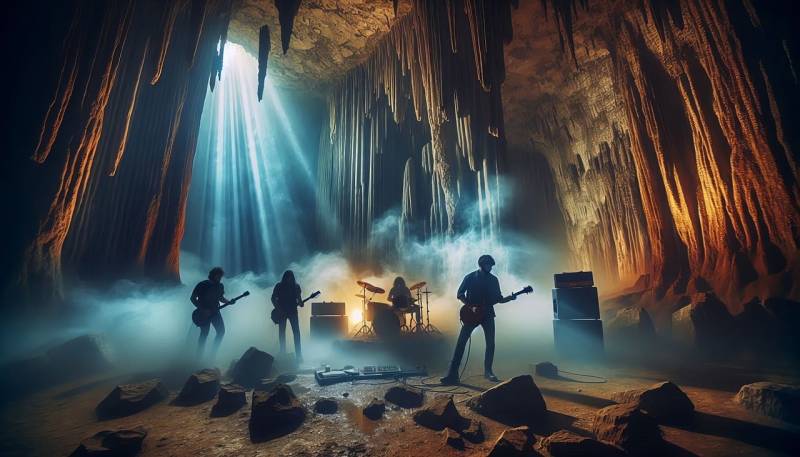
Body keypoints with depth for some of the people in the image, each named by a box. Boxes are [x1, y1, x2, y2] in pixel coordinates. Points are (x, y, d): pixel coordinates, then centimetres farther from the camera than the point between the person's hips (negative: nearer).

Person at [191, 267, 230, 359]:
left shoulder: (220, 286, 3)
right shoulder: (202, 285, -12)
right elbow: (193, 298, -8)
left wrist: (229, 301, -4)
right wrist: (202, 309, -16)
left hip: (215, 312, 5)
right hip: (204, 313, -5)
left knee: (221, 331, -2)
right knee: (204, 333, -7)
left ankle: (213, 352, 13)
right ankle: (199, 355, 9)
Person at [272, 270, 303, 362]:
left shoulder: (296, 286, 3)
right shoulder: (279, 286, -1)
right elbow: (273, 298, 1)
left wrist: (300, 303, -10)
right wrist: (278, 308, -11)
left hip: (293, 311, 1)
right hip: (281, 312, 0)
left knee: (296, 332, -6)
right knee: (282, 332, 4)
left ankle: (299, 355, -4)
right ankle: (283, 354, 14)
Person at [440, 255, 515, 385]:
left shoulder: (494, 279, 7)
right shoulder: (470, 277, -3)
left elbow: (498, 299, 10)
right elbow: (460, 294, -5)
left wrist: (509, 298, -8)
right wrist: (470, 306, -16)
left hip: (488, 314, 3)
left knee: (490, 343, 0)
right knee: (461, 342, -8)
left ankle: (488, 371, 18)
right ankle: (453, 374, -5)